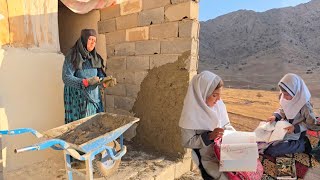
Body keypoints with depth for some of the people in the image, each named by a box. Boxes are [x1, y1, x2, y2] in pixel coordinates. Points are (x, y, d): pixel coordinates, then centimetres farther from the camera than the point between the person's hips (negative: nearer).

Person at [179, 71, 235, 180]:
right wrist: (210, 136, -24)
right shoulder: (191, 114, -21)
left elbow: (226, 125, 10)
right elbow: (187, 142, -15)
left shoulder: (219, 104, -4)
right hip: (208, 159, -5)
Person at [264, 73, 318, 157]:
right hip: (284, 127, 7)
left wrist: (296, 128, -27)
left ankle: (302, 144, 1)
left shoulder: (304, 106, -29)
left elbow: (312, 124, -16)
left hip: (294, 134, -7)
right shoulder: (287, 98, -12)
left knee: (270, 150, -16)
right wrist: (275, 116, -11)